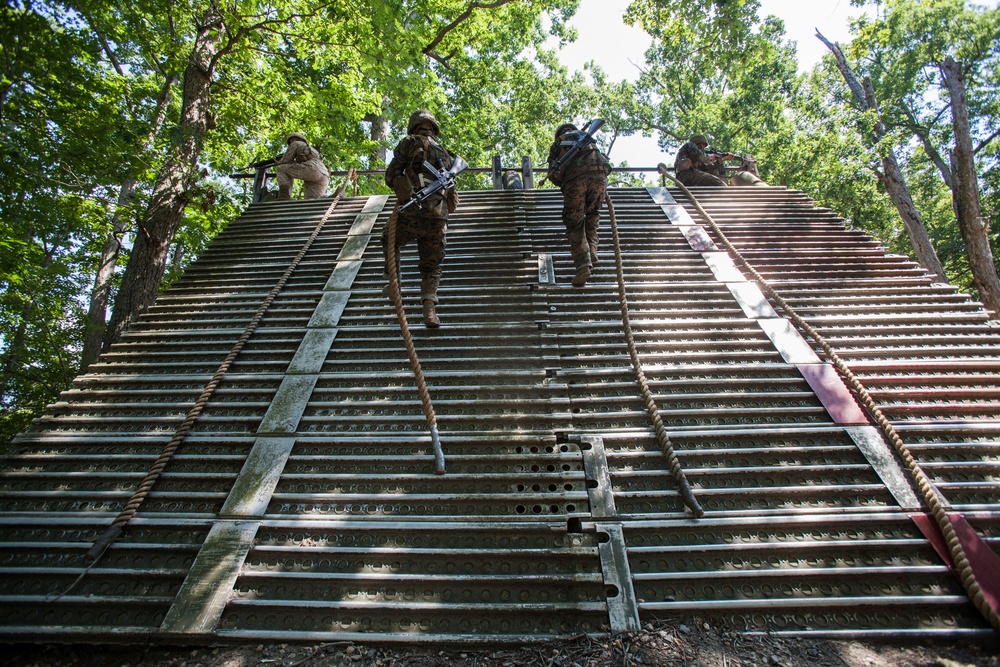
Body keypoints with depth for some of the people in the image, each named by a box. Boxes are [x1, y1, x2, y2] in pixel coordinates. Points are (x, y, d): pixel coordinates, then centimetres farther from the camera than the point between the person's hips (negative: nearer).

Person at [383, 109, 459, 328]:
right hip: (438, 218, 3)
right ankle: (429, 307, -6)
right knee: (432, 266, 11)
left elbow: (391, 176, 1)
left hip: (411, 213, -3)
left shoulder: (409, 143, 7)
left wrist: (401, 190, 15)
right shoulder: (446, 154, 21)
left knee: (389, 241, 26)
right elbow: (450, 188, 17)